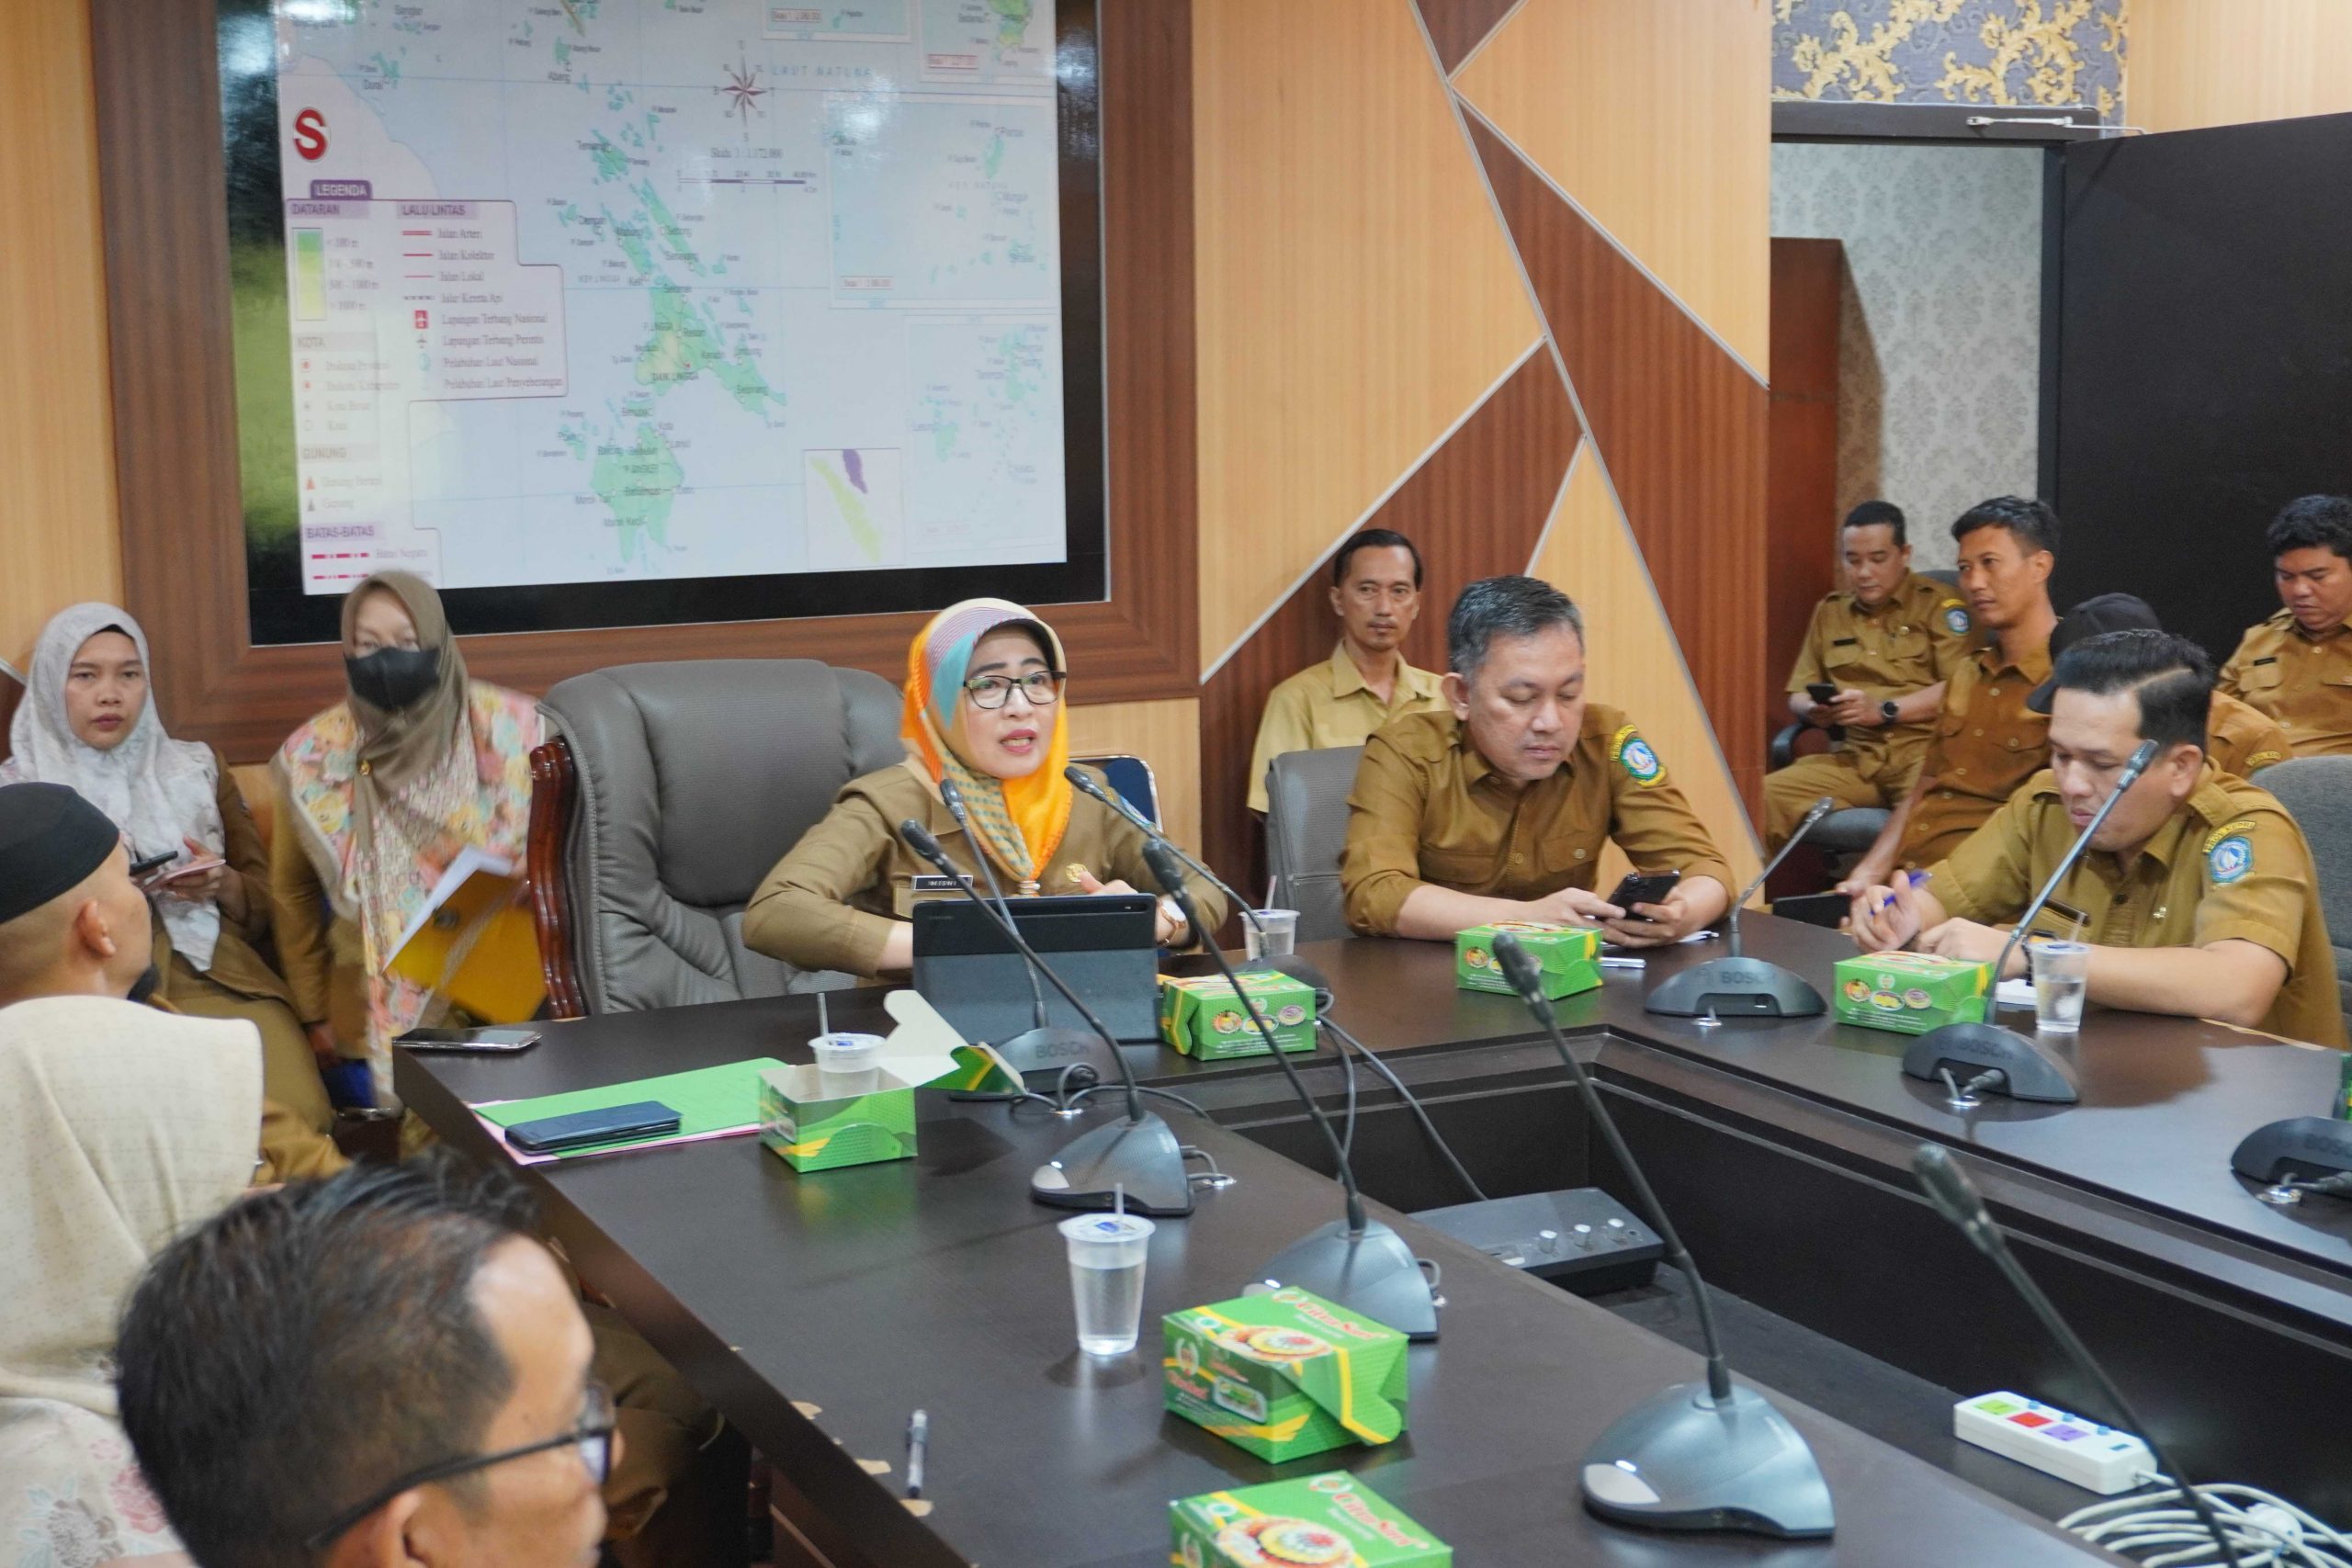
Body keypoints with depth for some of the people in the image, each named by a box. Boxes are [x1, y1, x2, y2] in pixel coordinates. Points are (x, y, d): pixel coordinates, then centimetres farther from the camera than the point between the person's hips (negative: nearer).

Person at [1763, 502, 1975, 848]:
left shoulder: (1939, 604, 5)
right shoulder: (1829, 612, 20)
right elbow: (1798, 695, 21)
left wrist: (1884, 711, -14)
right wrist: (1814, 710, -3)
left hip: (1922, 749, -4)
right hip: (1852, 758, 4)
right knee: (1765, 796, -22)